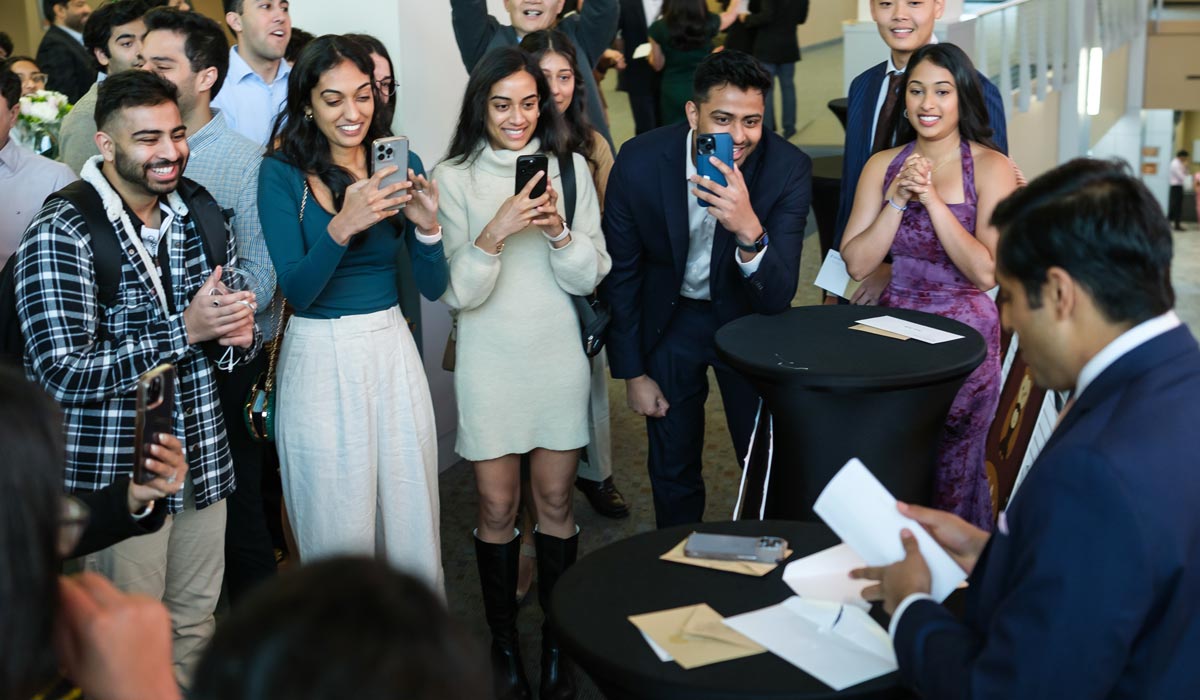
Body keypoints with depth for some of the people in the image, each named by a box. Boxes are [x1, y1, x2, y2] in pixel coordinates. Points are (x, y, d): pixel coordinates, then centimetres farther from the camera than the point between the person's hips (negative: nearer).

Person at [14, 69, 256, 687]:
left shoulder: (201, 215, 5)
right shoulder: (61, 234, -14)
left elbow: (233, 318, 15)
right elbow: (63, 372, -20)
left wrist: (239, 331, -10)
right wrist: (184, 329, -23)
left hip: (203, 461, 6)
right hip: (115, 473, -5)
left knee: (196, 624, 18)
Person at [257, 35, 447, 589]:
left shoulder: (400, 163, 3)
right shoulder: (282, 173, -6)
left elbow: (433, 287, 2)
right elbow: (296, 291, -15)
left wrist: (427, 225, -17)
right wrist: (342, 227, -30)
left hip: (392, 350, 3)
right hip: (320, 358, -3)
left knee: (411, 522, 11)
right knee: (338, 536, 6)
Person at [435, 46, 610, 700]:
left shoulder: (571, 167, 1)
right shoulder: (453, 178, -5)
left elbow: (589, 278, -1)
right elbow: (457, 292, -10)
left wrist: (558, 230, -19)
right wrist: (495, 232, -24)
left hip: (558, 356, 2)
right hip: (490, 362, -1)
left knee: (555, 502, 11)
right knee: (497, 508, 7)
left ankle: (557, 638, 27)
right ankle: (503, 641, 24)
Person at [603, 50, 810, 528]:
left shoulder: (788, 169, -25)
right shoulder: (639, 162, -23)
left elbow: (778, 298, -30)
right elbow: (621, 273, -8)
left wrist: (749, 230, -50)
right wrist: (632, 372, -3)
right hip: (669, 318, 1)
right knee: (672, 469, 13)